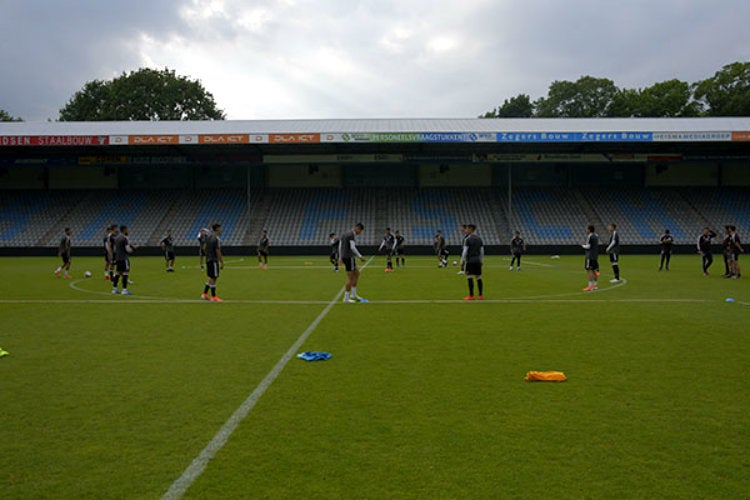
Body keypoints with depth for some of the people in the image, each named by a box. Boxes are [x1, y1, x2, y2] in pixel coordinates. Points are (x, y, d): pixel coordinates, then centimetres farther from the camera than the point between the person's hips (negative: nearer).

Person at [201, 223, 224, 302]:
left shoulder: (209, 236, 11)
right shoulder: (217, 238, -16)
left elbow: (204, 248, 15)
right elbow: (218, 251, -18)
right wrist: (222, 263, -14)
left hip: (208, 260, 9)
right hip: (214, 260, -9)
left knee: (212, 278, 17)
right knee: (213, 278, -2)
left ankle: (204, 294, 19)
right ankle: (214, 297, 3)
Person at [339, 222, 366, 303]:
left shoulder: (344, 234, 16)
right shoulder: (352, 235, -13)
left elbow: (340, 246, 18)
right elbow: (352, 247, -21)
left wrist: (340, 257, 22)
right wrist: (360, 256, -15)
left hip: (344, 257, 10)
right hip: (349, 258, -10)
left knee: (357, 273, 17)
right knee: (350, 278, -2)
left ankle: (353, 294, 18)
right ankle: (346, 298, 3)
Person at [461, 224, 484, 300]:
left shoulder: (467, 239, -7)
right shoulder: (479, 239, 12)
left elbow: (465, 251, -10)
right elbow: (482, 251, 13)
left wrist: (462, 261, -4)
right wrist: (481, 261, 19)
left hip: (470, 260, -6)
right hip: (478, 260, 6)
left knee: (469, 277, -6)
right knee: (478, 277, 8)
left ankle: (471, 296, -9)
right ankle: (481, 295, 10)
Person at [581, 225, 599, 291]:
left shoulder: (590, 236, -15)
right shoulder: (596, 235, 13)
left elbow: (588, 246, -17)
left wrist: (583, 245, 0)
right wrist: (585, 244, 16)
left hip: (590, 256, -9)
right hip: (595, 256, 9)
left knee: (589, 270, -8)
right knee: (594, 270, 14)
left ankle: (590, 286, -11)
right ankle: (595, 285, 19)